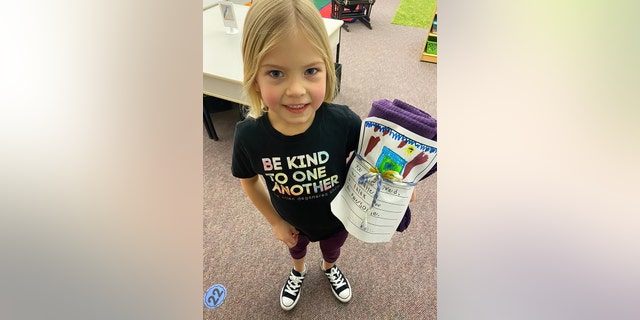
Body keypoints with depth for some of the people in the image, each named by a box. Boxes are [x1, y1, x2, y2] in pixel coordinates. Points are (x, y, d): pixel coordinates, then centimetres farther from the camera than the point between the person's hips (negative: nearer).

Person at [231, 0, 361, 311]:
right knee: (296, 247, 34)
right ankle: (298, 271, 71)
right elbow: (249, 180, -10)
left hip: (338, 218, 0)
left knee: (332, 248, 33)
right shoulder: (248, 135, -31)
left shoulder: (344, 122, -36)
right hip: (292, 222, 1)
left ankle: (330, 268, 70)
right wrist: (275, 222, -3)